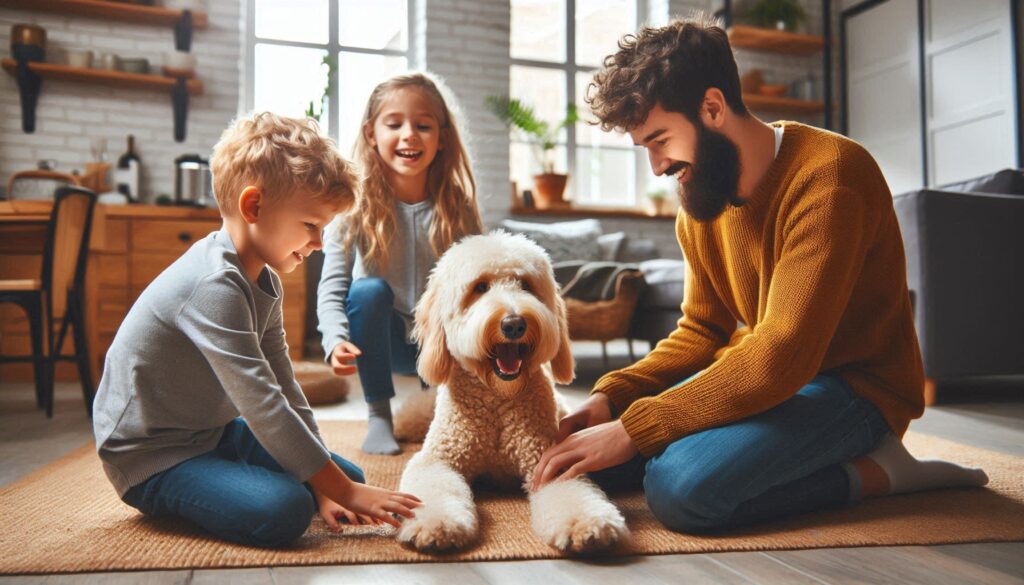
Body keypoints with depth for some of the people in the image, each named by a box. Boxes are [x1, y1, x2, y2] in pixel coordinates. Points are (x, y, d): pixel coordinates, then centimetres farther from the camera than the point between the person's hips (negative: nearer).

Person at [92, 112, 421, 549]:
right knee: (285, 508, -31)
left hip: (214, 433, 9)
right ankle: (168, 501, -4)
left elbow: (285, 389, 2)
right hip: (153, 457, -9)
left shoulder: (262, 279, 3)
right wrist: (341, 491, -26)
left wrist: (324, 482, -3)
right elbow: (263, 406, -31)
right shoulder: (215, 285, -28)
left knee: (351, 476, 6)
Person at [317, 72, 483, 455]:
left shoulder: (457, 209, -7)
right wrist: (337, 340, -33)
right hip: (380, 338, 0)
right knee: (370, 290, -31)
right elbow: (332, 288, -15)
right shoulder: (355, 208, -12)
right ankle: (379, 417, -14)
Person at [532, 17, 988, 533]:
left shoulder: (827, 176, -22)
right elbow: (701, 332, 10)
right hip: (754, 376, 9)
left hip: (854, 388, -8)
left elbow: (781, 359, -29)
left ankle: (873, 472, -8)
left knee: (681, 483, -32)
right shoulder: (698, 203, 4)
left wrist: (632, 430, -28)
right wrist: (611, 396, -8)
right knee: (590, 455, -6)